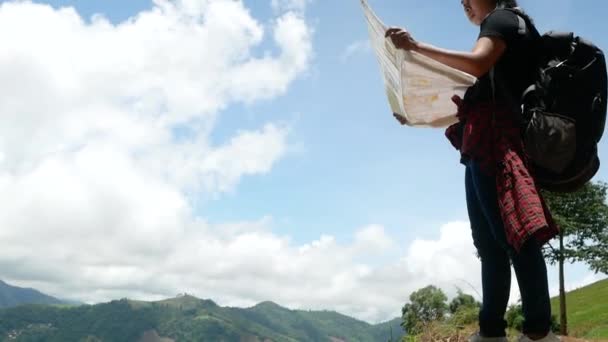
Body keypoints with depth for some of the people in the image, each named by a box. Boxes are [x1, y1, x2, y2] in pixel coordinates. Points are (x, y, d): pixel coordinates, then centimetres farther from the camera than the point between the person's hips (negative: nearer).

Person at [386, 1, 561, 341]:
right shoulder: (502, 29, 33)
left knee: (512, 233, -17)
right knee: (491, 242, 4)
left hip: (494, 140, -10)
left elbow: (478, 63, -18)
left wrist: (416, 46, -18)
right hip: (484, 145, 10)